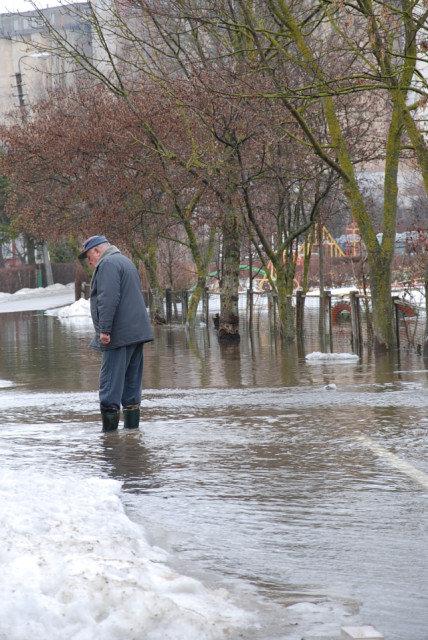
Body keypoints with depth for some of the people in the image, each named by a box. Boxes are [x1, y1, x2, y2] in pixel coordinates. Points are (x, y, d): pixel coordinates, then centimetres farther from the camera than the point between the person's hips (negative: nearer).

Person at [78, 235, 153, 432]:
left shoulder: (108, 264, -10)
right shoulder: (126, 261, 24)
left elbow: (109, 299, -21)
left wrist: (104, 329, -21)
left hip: (118, 334, -10)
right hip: (137, 332, 10)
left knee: (111, 378, -8)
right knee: (132, 377, 12)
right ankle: (132, 421, 15)